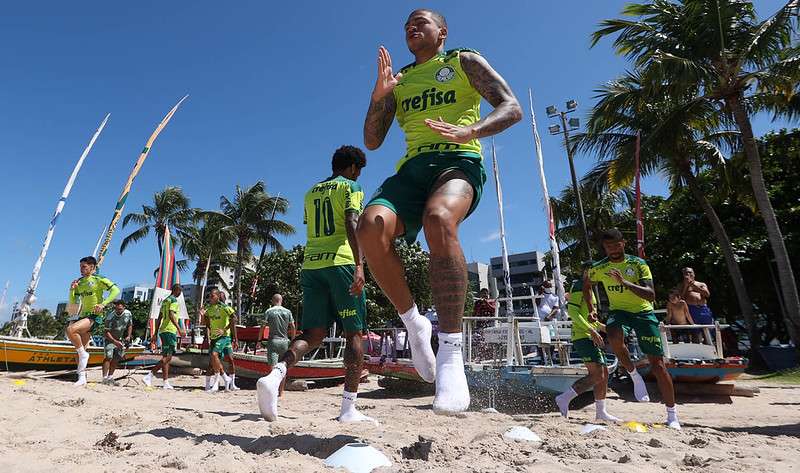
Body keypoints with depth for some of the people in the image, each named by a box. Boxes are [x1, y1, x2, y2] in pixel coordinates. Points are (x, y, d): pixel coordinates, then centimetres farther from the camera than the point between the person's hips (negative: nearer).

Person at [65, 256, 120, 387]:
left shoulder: (99, 280, -6)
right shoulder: (79, 282, 13)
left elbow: (116, 290, -17)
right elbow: (73, 302, 15)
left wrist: (103, 304, -27)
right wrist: (71, 289, -1)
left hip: (94, 316, -7)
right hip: (82, 316, 7)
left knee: (70, 330, -31)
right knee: (80, 351, 8)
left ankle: (83, 354, -11)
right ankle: (82, 378, 15)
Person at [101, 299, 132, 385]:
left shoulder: (128, 314, -10)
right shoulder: (110, 317, -24)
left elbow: (130, 325, 7)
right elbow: (107, 332, -21)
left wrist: (128, 336, -4)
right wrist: (115, 342, -31)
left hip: (121, 339, 5)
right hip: (110, 339, -5)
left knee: (116, 358, 5)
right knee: (109, 357, -16)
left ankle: (110, 377, 15)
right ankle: (104, 378, -12)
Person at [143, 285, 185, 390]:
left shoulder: (165, 301, 20)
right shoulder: (174, 300, -8)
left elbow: (159, 319, 21)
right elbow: (171, 315, -22)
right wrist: (179, 329, -27)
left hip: (163, 330, 9)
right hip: (170, 331, -9)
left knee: (166, 357, 9)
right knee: (167, 357, -8)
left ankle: (166, 383, 8)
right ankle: (149, 376, -15)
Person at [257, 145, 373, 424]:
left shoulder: (312, 192, 24)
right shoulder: (351, 187, 3)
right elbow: (351, 223, -13)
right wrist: (359, 265, -22)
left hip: (310, 265, 6)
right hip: (341, 263, -6)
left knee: (313, 334, 6)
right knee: (354, 335, 2)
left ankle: (275, 374, -19)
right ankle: (349, 408, 1)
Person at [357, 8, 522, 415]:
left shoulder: (464, 62, 17)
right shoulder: (398, 81, 27)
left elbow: (512, 107, 4)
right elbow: (372, 141, 22)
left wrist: (471, 130, -17)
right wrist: (377, 96, 5)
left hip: (458, 161, -3)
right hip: (412, 167, 4)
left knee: (439, 219, -39)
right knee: (371, 227, -28)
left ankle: (451, 353, -35)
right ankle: (414, 325, -9)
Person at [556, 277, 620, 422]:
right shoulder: (579, 285, -11)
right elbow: (572, 311, -20)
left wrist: (601, 326, 20)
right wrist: (592, 330, -24)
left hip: (590, 337, 10)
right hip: (583, 337, -10)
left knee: (604, 373, 13)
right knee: (597, 375, -14)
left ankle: (601, 412, 22)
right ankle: (564, 398, -9)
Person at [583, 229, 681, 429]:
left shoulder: (638, 264, -13)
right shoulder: (599, 268, -5)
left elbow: (651, 295, -23)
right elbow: (586, 284, 15)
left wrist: (625, 282, -35)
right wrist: (592, 308, 7)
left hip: (643, 312, -1)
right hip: (619, 311, 1)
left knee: (657, 364, -1)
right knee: (614, 338, -35)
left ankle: (672, 415, 14)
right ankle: (634, 375, -8)